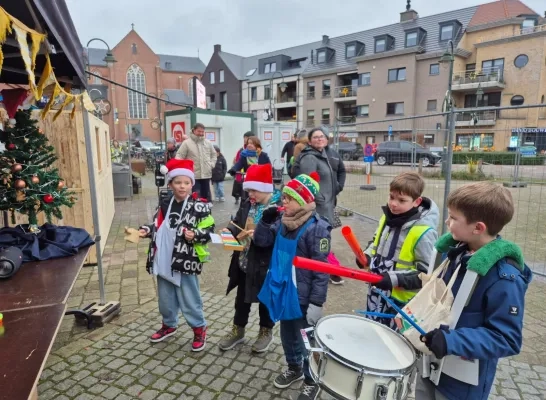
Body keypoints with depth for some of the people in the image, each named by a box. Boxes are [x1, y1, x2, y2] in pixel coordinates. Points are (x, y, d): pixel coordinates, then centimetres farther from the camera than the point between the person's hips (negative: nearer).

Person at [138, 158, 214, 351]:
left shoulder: (199, 206, -11)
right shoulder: (165, 205, 6)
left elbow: (209, 230, -11)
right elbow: (158, 227, 16)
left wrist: (195, 235, -27)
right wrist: (146, 230, -2)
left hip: (186, 261, -5)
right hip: (164, 261, 6)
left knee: (189, 298, 5)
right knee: (165, 297, 20)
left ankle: (199, 328, 26)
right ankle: (169, 325, 43)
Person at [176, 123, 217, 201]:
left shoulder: (208, 143, 10)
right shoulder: (186, 143, -4)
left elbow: (213, 154, 21)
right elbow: (179, 156, -5)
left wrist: (212, 164, 8)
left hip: (206, 174, 5)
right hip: (194, 175, -4)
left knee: (206, 195, 14)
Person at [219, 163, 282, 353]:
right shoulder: (247, 204, 1)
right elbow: (237, 223, 11)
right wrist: (230, 230, -9)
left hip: (265, 264, -6)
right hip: (244, 261, 6)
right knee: (242, 297, 21)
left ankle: (266, 332, 38)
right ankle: (238, 330, 41)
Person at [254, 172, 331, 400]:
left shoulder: (317, 228, -22)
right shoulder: (283, 222, -1)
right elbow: (261, 241, 7)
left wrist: (317, 303, -19)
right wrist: (266, 220, -10)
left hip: (303, 296, -7)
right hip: (283, 291, 7)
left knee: (307, 340, 14)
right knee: (287, 334, 25)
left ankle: (312, 381, 36)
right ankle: (294, 368, 50)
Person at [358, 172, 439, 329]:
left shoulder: (423, 232, -24)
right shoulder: (387, 217, -1)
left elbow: (426, 273, -19)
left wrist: (395, 278, -27)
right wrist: (368, 255, -1)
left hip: (401, 300, -7)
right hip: (376, 292, 7)